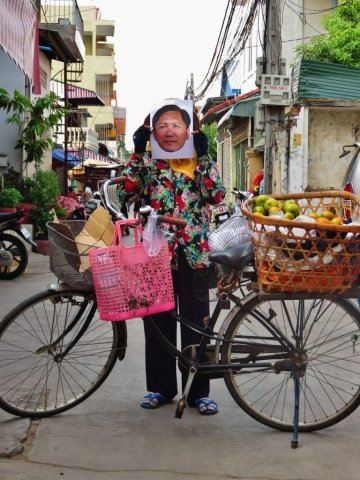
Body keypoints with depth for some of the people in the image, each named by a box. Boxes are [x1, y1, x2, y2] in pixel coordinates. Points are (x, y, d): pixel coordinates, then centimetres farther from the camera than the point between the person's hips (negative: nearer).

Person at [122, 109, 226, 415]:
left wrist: (203, 156, -16)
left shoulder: (202, 161, 6)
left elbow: (216, 195, -10)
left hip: (193, 253, -1)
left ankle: (198, 391, 15)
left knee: (196, 321, 4)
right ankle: (160, 387, 22)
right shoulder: (150, 161, 7)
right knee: (158, 321, 8)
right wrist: (138, 150, -11)